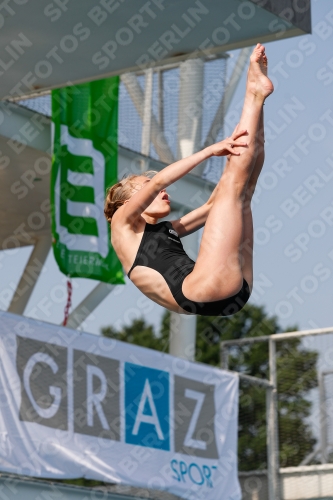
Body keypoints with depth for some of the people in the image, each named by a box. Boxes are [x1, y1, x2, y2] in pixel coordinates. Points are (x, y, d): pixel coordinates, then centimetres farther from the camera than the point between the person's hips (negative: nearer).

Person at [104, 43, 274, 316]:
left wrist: (231, 151, 21)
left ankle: (256, 94, 6)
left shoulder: (167, 229, 37)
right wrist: (209, 151, 3)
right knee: (233, 183, -6)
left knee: (243, 188, 17)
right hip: (201, 292, -8)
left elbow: (213, 203, 32)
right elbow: (159, 180, 3)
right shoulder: (124, 223, 17)